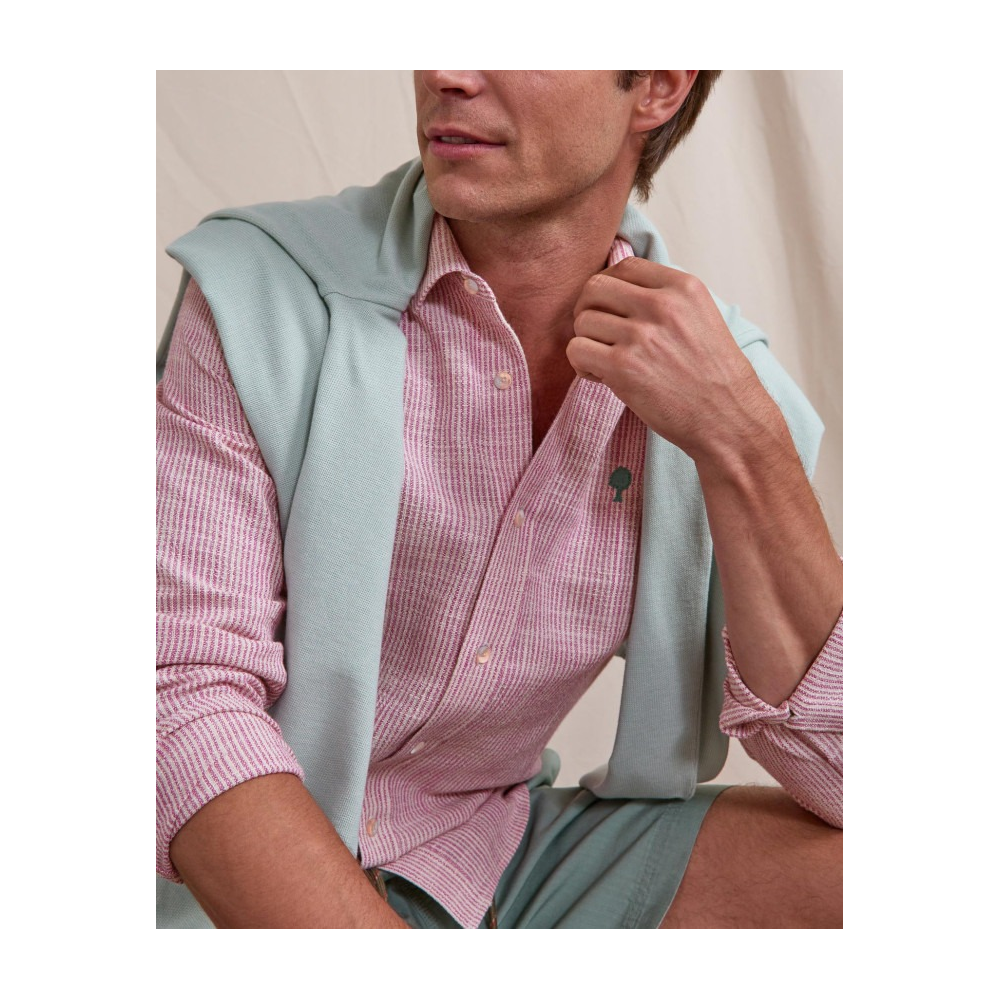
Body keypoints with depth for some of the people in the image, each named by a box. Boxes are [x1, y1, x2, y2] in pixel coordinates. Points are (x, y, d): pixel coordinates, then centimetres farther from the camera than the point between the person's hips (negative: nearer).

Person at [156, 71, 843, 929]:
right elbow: (189, 695, -19)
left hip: (504, 854, 2)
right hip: (246, 885, -2)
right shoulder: (259, 295, -13)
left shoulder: (716, 374, -5)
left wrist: (741, 441, -23)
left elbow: (838, 779, -11)